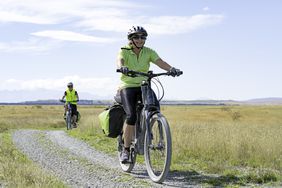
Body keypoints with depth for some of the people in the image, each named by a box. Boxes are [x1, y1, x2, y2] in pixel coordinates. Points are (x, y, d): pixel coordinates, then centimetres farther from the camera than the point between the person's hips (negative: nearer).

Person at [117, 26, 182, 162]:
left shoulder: (148, 52, 3)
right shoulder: (124, 51, -5)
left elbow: (160, 62, -14)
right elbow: (119, 61, -27)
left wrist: (171, 69, -35)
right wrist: (122, 67, -52)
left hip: (143, 86, 4)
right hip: (128, 86, -4)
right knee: (131, 116, -22)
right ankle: (126, 149, -10)